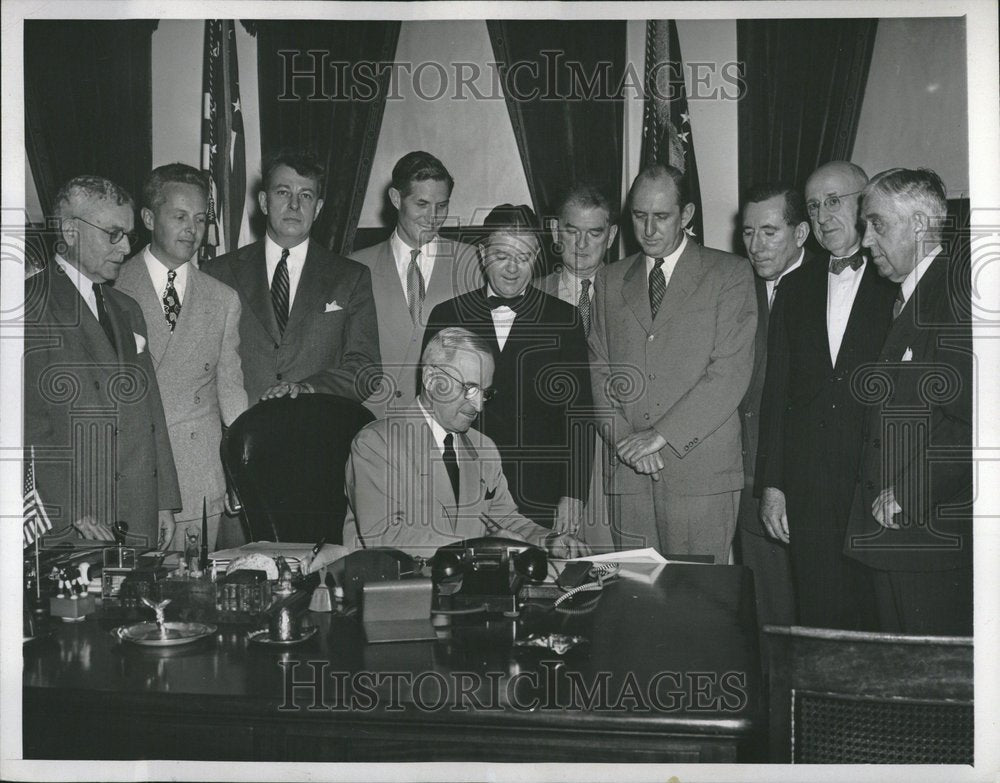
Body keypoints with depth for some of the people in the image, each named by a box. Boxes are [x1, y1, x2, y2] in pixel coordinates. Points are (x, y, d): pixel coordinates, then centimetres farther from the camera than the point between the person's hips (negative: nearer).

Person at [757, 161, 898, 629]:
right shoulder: (795, 288, 12)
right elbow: (775, 391, 11)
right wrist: (771, 484, 6)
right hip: (807, 493, 3)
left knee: (879, 623, 2)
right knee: (817, 621, 7)